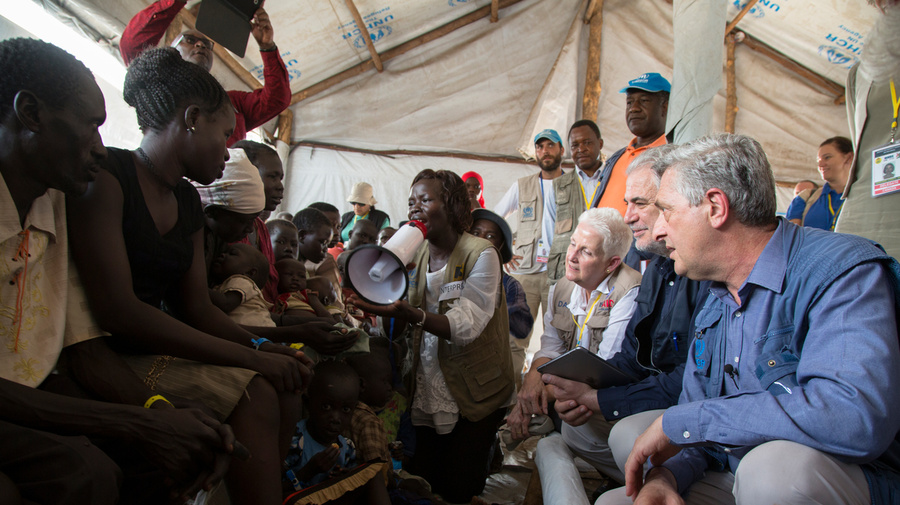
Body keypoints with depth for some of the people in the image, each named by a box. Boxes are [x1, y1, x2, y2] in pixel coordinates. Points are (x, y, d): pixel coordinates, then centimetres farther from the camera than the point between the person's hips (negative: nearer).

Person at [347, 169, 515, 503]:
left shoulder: (481, 254, -13)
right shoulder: (416, 253, 6)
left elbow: (466, 326, -24)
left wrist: (410, 314, -40)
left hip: (476, 390, -5)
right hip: (428, 388, 5)